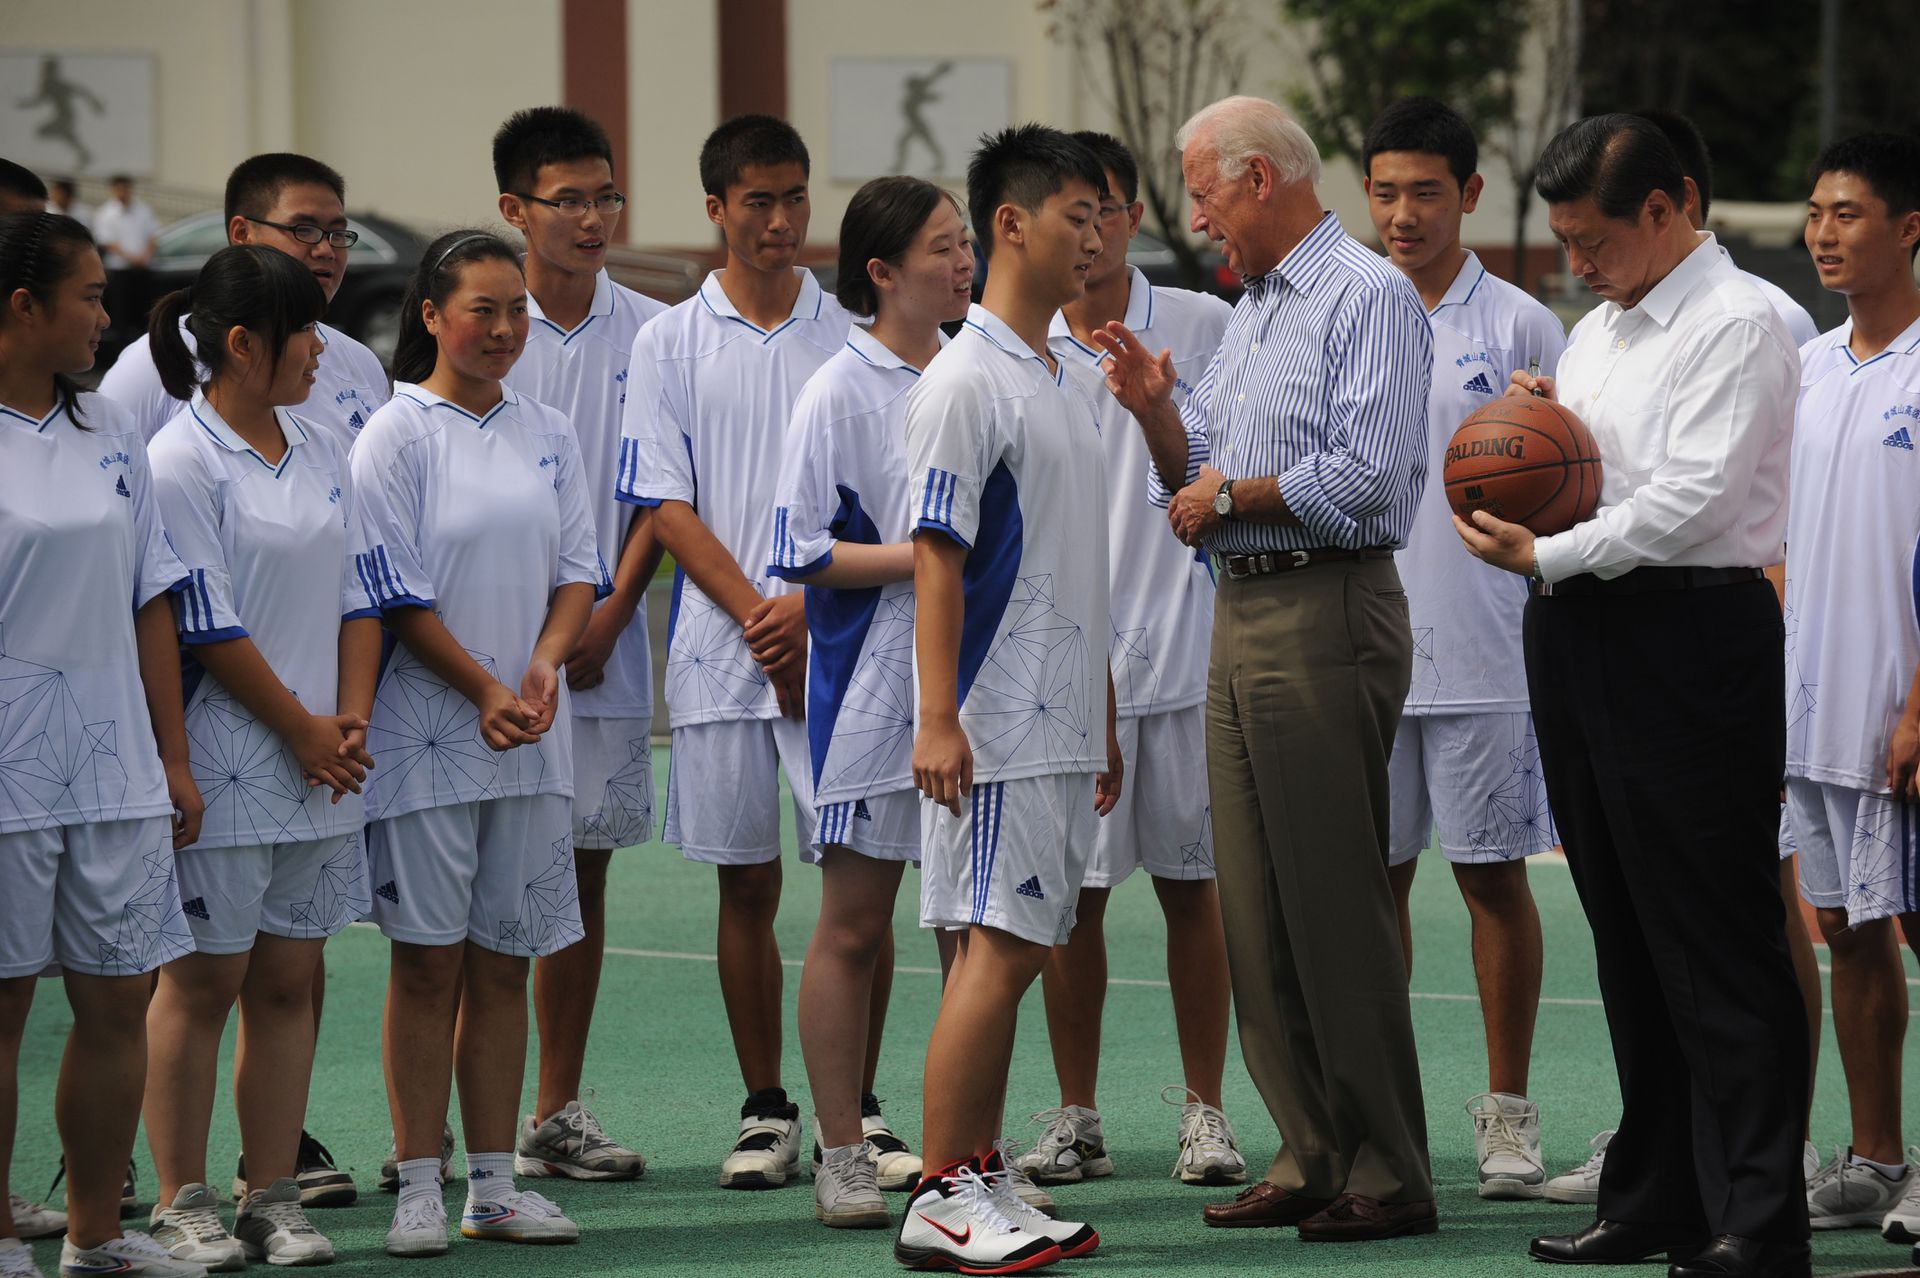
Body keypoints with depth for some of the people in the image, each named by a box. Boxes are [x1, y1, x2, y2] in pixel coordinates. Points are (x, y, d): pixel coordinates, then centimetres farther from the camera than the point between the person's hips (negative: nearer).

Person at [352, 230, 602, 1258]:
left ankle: (493, 1183, 11)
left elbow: (577, 567, 10)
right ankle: (418, 1186, 2)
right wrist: (483, 689, -12)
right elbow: (397, 594, -8)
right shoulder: (398, 434, -5)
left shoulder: (547, 436, 11)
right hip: (426, 730, -5)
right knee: (428, 962, -2)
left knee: (502, 963, 7)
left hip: (530, 742, 5)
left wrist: (542, 665, -8)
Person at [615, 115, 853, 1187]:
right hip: (721, 648, 0)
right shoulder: (671, 343, 6)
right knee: (747, 886, 5)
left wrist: (810, 601, -12)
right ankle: (766, 1112, 13)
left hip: (838, 639, 0)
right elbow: (669, 505, 1)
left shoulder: (850, 336, 6)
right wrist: (756, 613, -10)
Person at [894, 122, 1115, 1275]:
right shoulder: (967, 382, -10)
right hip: (998, 725, -8)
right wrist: (938, 718, -20)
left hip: (1061, 726, 8)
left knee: (1017, 948, 10)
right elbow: (938, 556, -15)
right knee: (997, 945, -9)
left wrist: (1106, 717, 21)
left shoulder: (1073, 383, 17)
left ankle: (983, 1179, 14)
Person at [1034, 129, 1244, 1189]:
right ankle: (1075, 1115, 12)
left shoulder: (1205, 327, 2)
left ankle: (1205, 1111, 10)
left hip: (1184, 650, -1)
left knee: (1192, 886, 3)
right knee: (1071, 893, 4)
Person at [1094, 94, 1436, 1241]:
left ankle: (1389, 1175, -4)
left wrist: (1233, 496, -9)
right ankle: (1311, 1159, 13)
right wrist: (1156, 410, 3)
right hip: (1243, 618, 10)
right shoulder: (1252, 311, 20)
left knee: (1337, 903, -8)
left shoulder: (1367, 296, -9)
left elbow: (1367, 475, -19)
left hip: (1327, 617, -10)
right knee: (1257, 907, 8)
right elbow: (1199, 475, 21)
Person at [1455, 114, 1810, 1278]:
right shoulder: (1596, 332, 19)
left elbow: (1691, 499, -18)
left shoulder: (1736, 324, -9)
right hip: (1583, 642, 9)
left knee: (1718, 942, -8)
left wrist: (1546, 556, -13)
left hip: (1691, 640, -9)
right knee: (1628, 938, 12)